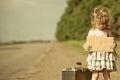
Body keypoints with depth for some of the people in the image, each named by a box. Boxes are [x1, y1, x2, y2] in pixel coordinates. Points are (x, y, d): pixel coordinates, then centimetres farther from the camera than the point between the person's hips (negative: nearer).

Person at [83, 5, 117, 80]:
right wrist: (85, 46, -19)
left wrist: (114, 44, -13)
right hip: (95, 57, -2)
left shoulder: (108, 31, 5)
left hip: (107, 56, 2)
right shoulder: (92, 32, 1)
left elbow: (112, 42, 10)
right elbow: (87, 43, 3)